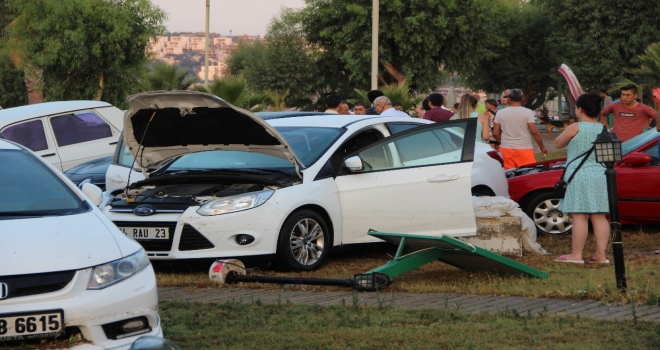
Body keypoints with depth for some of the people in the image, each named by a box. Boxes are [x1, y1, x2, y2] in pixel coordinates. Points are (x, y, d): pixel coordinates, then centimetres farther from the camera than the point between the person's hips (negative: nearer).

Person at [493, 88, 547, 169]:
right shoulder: (527, 112, -6)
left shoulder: (500, 113, 3)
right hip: (524, 149, -3)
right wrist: (542, 147, 2)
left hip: (506, 149, 3)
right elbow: (534, 132, -9)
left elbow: (495, 133, 5)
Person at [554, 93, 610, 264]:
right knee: (599, 216, 7)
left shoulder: (575, 128, -9)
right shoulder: (604, 129, 7)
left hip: (579, 175, -6)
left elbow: (558, 143, 5)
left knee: (579, 216, -7)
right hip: (601, 176, 6)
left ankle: (576, 255, -7)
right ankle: (601, 254, 6)